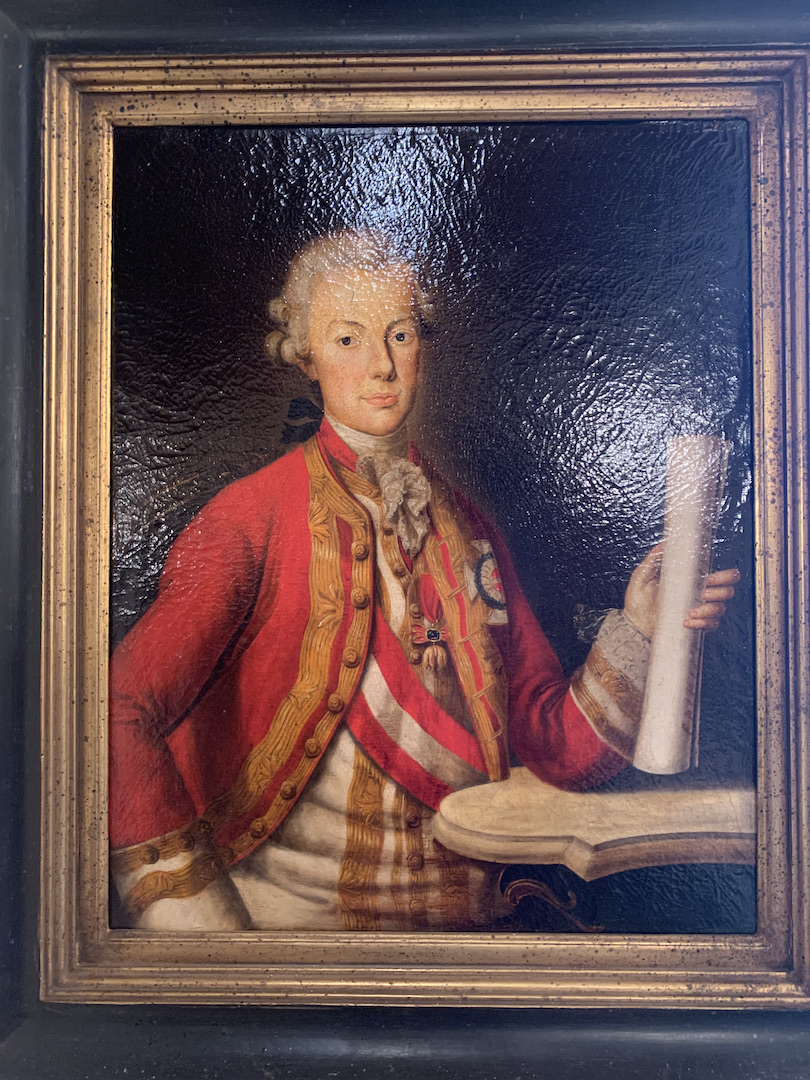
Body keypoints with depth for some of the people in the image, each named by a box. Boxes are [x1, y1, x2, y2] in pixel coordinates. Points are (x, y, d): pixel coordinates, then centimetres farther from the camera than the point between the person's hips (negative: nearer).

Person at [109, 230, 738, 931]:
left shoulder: (467, 531, 6)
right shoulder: (253, 516, -6)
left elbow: (558, 748, 4)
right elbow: (119, 720, -14)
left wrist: (638, 631, -11)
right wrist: (205, 922, -19)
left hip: (459, 912, 3)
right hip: (288, 914, -2)